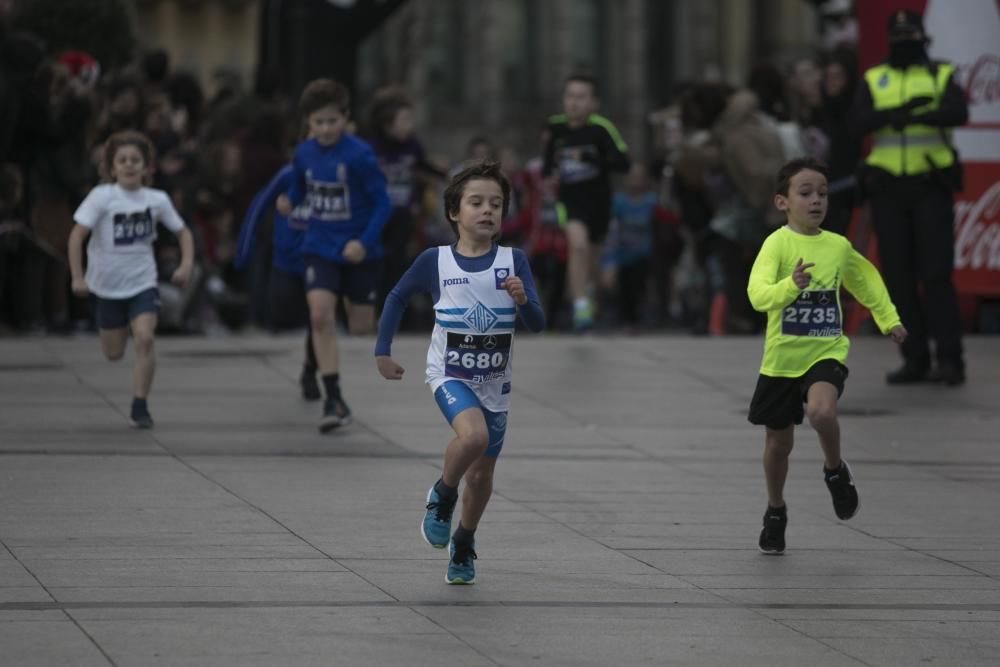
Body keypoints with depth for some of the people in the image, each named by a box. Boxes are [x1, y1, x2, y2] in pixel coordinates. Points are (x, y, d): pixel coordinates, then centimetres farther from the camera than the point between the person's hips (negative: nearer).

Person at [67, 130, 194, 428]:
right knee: (114, 353, 9)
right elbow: (77, 234, -16)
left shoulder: (157, 200, -5)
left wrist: (186, 264, -8)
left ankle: (140, 406, -11)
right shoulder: (102, 196, -13)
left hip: (143, 283, 1)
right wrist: (77, 277, -22)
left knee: (144, 339, -21)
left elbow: (183, 232, 8)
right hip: (108, 286, -1)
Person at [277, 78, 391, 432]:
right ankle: (334, 400, -14)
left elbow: (382, 203, -13)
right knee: (320, 314, -17)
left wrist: (365, 242, -23)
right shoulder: (304, 154, -3)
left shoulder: (359, 155, -17)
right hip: (320, 248, 2)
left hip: (358, 251, -2)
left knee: (362, 327, 6)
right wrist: (289, 203, -8)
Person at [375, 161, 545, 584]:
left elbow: (537, 324, -11)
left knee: (482, 473, 12)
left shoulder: (513, 261, -6)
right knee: (473, 435, -31)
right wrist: (383, 351, 8)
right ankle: (442, 498, -1)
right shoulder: (435, 261, -7)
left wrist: (522, 300, -31)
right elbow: (397, 298, 9)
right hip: (450, 373, -3)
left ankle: (463, 546, 37)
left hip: (494, 382, 3)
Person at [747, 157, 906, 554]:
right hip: (782, 357, -1)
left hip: (826, 353, 1)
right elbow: (758, 295, -29)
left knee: (821, 410, -29)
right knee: (778, 441, 11)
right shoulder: (778, 243, -14)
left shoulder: (838, 247, -1)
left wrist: (888, 320, 20)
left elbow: (867, 279, 21)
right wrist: (790, 286, -46)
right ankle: (775, 514, 35)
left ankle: (835, 471, 1)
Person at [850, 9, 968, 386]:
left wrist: (919, 116, -29)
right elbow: (858, 122, -6)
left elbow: (958, 113, -14)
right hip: (887, 189, 3)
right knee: (899, 278, 3)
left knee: (936, 274, -9)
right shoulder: (874, 81, 11)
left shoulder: (941, 76, 6)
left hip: (931, 188, -3)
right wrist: (897, 112, -22)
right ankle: (915, 360, 10)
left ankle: (949, 359, -9)